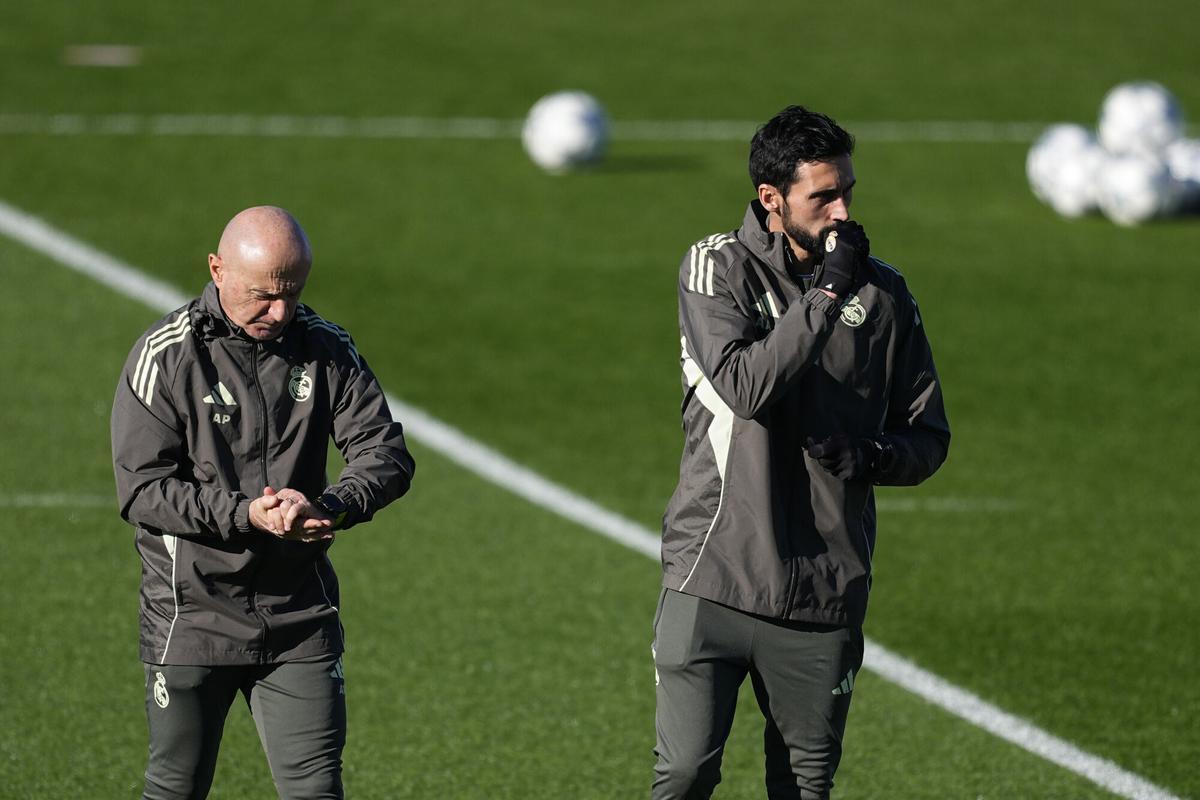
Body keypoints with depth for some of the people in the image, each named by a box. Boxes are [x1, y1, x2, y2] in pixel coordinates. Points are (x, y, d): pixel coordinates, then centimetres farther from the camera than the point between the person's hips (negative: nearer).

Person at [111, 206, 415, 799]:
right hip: (193, 612, -2)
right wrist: (245, 515, -24)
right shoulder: (166, 355, -8)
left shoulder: (326, 350, 2)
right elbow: (142, 488, -12)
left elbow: (385, 452, -4)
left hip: (300, 616, 2)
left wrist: (330, 506, -25)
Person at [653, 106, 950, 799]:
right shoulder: (718, 267, -2)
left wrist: (870, 457, -10)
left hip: (825, 595, 3)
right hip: (714, 581, -3)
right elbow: (745, 386, -19)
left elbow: (929, 436, 11)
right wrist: (826, 293, -19)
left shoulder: (882, 293, 7)